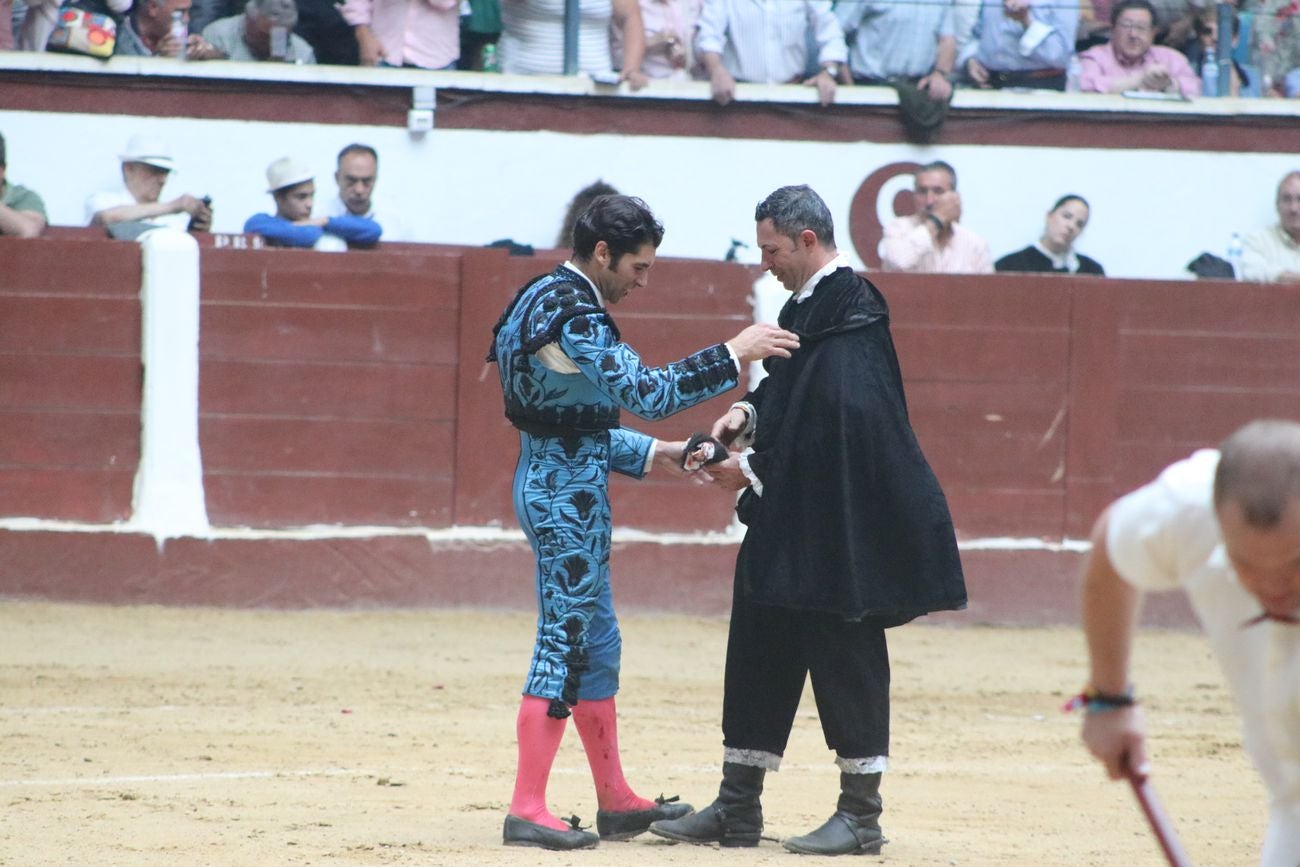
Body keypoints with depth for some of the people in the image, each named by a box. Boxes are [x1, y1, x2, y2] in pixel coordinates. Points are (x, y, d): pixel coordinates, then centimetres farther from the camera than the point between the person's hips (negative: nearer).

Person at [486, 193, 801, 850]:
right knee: (565, 644, -6)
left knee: (596, 645, 15)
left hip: (557, 481, 11)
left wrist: (658, 453, 15)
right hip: (566, 491, -11)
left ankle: (616, 802, 22)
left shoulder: (550, 300, 14)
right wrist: (734, 355, -21)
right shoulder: (573, 314, -17)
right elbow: (644, 391, -24)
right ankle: (527, 810, -5)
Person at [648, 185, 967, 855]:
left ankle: (861, 816, 8)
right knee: (761, 649, 12)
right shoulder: (809, 305, 11)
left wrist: (755, 470, -17)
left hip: (842, 525, -10)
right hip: (791, 518, 10)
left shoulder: (850, 316, -18)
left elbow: (838, 420, -24)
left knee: (845, 660, -1)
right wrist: (751, 411, 4)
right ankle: (737, 809, 19)